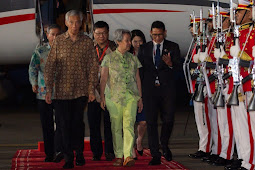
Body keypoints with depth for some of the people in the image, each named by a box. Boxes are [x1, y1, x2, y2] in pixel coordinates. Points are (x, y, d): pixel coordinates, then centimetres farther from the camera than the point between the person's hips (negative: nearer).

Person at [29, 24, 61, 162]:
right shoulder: (39, 51, 5)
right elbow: (33, 69, 2)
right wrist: (34, 84, -9)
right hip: (44, 93, 1)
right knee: (47, 125, 5)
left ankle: (59, 150, -2)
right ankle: (49, 154, 13)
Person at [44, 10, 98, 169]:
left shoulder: (87, 42, 3)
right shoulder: (58, 41, 4)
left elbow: (93, 66, 4)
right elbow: (50, 65, 3)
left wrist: (92, 89, -1)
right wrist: (48, 89, -3)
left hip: (81, 90, 0)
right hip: (62, 90, 1)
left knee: (78, 123, 2)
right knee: (65, 124, 1)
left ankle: (79, 153, 19)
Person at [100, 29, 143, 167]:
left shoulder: (133, 59, 13)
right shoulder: (109, 58, 5)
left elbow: (137, 78, 16)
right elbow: (103, 79, 4)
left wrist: (140, 98, 13)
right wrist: (102, 97, -3)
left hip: (131, 96, 1)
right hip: (114, 96, -1)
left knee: (129, 125, -12)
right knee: (116, 127, 2)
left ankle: (128, 156, -17)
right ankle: (118, 156, 12)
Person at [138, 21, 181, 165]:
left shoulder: (173, 47, 7)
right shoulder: (144, 49, 12)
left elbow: (178, 65, -5)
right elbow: (140, 69, 11)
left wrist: (170, 63, -27)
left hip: (167, 89, -1)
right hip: (149, 89, 1)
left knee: (168, 119, -2)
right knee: (151, 122, -3)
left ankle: (164, 145, 28)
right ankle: (156, 156, 1)